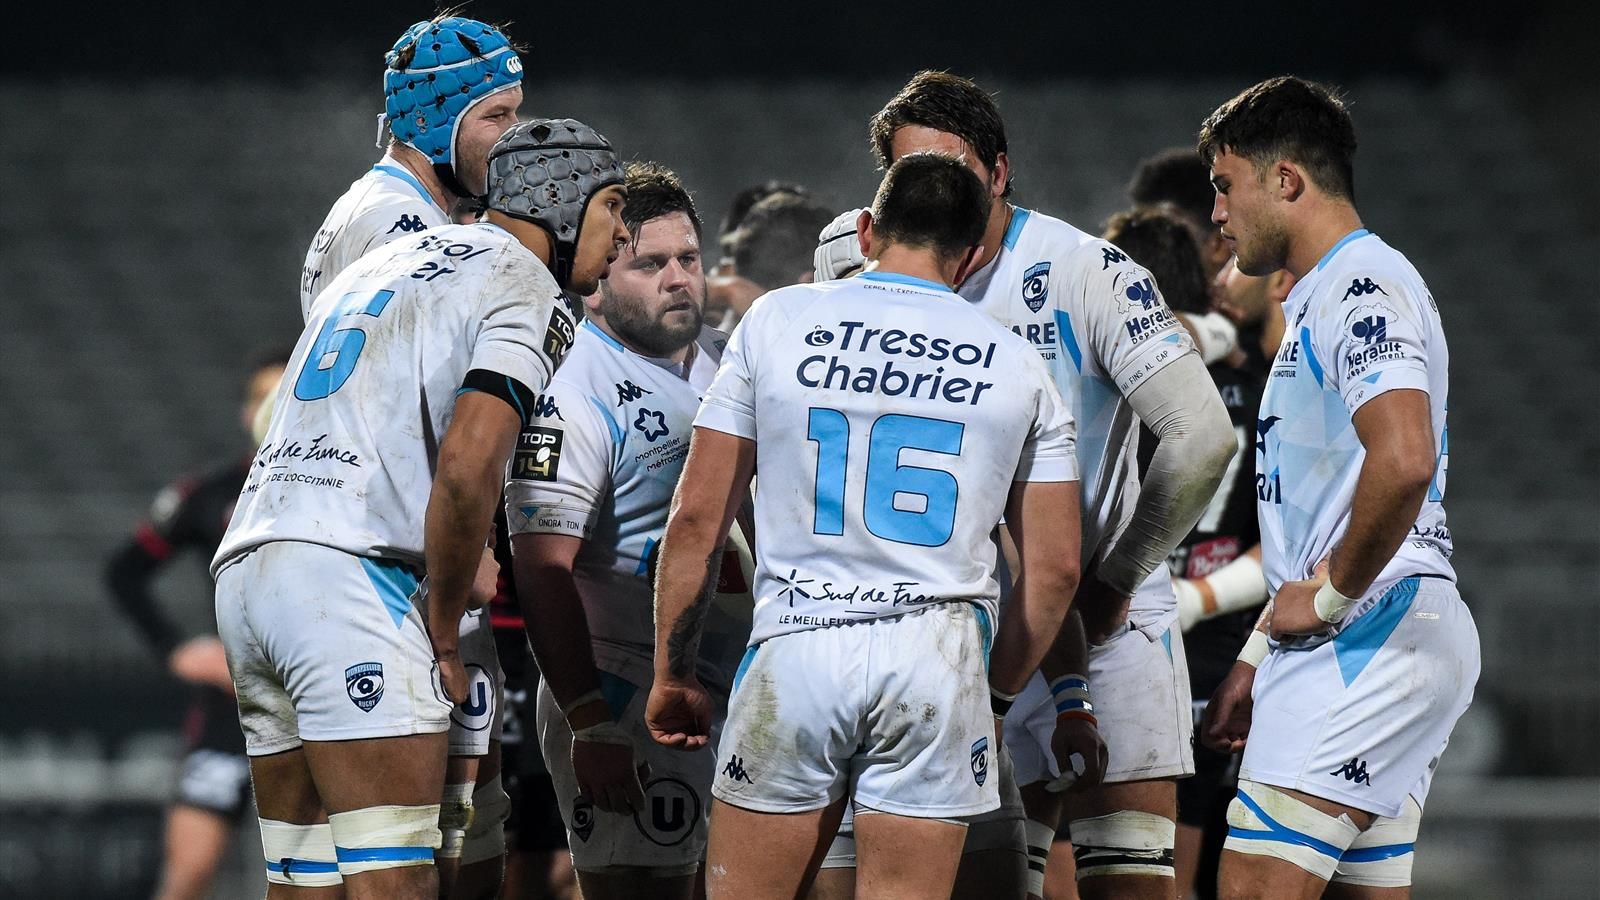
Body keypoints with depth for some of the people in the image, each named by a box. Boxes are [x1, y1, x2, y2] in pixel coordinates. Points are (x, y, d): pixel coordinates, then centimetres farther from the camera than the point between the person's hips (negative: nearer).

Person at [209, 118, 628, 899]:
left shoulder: (387, 264, 27)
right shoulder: (527, 294, -1)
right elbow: (466, 468, -15)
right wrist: (445, 630, -5)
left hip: (248, 569, 9)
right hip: (351, 576, -9)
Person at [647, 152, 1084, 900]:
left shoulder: (777, 322, 6)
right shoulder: (1015, 367, 10)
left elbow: (696, 519, 4)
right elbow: (1055, 568, 10)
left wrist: (672, 675, 12)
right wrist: (996, 692, 22)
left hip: (796, 645, -1)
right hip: (936, 655, 1)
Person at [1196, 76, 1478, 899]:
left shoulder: (1364, 286, -11)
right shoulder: (1317, 301, 23)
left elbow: (1403, 461, -27)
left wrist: (1330, 597, -17)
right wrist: (1256, 660, 25)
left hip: (1369, 637, -11)